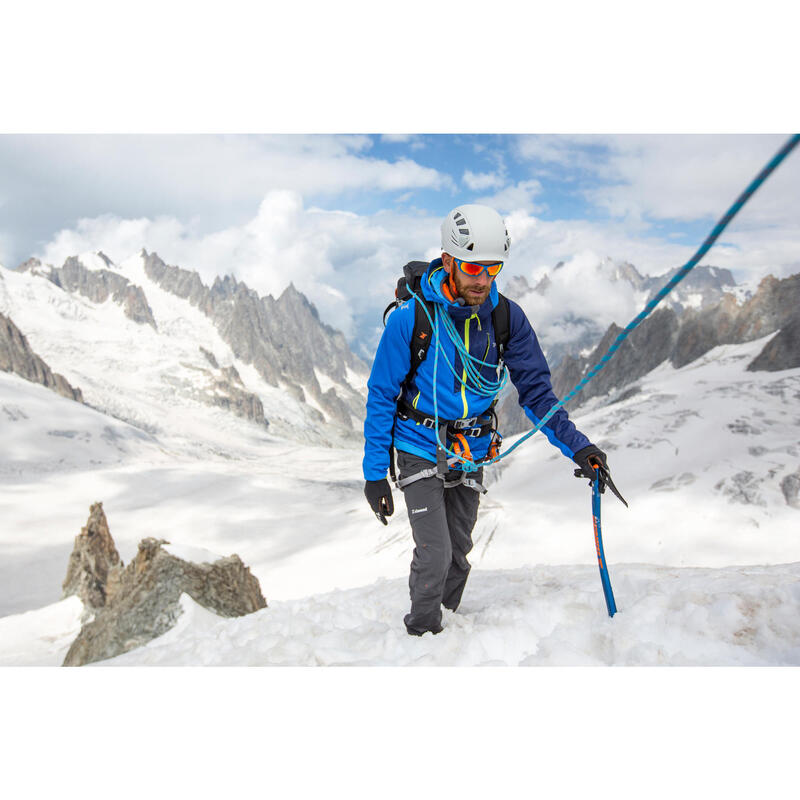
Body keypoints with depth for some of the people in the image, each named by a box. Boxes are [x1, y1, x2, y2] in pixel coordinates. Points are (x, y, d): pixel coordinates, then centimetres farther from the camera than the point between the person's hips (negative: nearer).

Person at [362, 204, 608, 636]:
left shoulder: (507, 317, -9)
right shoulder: (410, 318, -18)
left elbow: (535, 389, -3)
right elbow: (381, 396, -10)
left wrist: (576, 445, -15)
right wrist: (374, 472, -11)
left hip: (471, 454, 4)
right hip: (420, 450, -3)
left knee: (458, 555, 15)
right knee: (435, 555, -9)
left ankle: (450, 627, 39)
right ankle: (420, 631, 17)